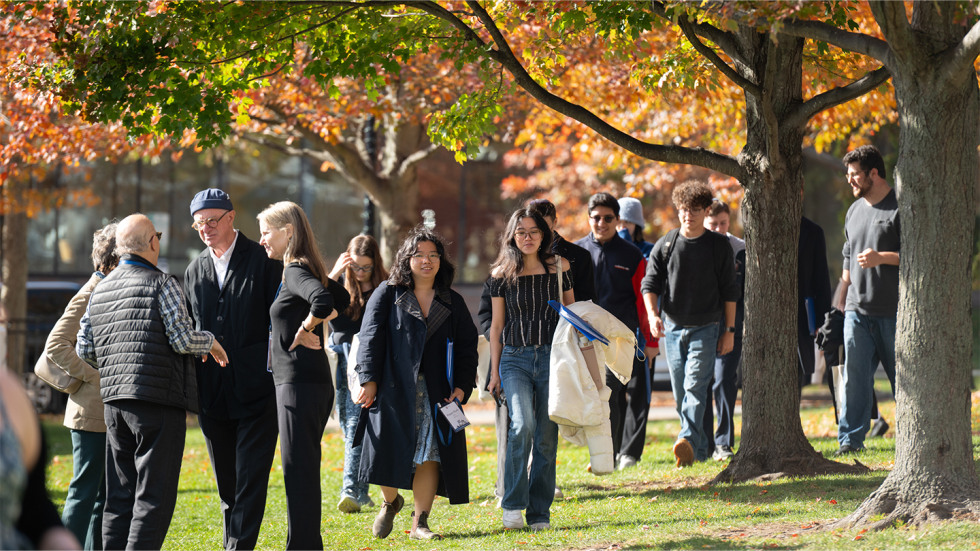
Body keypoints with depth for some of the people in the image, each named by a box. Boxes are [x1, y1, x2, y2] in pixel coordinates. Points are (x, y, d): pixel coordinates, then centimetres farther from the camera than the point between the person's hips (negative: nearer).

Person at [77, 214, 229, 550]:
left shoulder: (100, 290, 13)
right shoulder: (161, 284, -7)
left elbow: (84, 350, 14)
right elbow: (182, 339, -13)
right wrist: (210, 342, 6)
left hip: (114, 400, 7)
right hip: (157, 399, -7)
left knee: (120, 496, 11)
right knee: (154, 494, -5)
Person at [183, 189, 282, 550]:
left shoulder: (263, 261, -2)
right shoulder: (194, 271, 13)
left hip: (257, 393, -5)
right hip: (213, 395, 5)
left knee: (251, 479, -8)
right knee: (226, 483, 12)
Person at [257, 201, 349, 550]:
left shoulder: (296, 273, -13)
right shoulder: (307, 271, 15)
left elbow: (323, 301, -33)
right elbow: (343, 300, 30)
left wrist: (303, 332, -18)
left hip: (300, 383, -10)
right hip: (311, 381, 10)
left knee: (299, 472, -7)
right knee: (302, 470, 14)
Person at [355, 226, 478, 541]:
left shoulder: (452, 303, 12)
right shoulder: (387, 295, 5)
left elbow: (467, 347, 11)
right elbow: (371, 338, -1)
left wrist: (461, 388, -1)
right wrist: (369, 380, -10)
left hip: (435, 394, 2)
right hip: (394, 390, -2)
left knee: (429, 455, -3)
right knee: (390, 452, -5)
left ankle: (420, 523, 5)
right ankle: (390, 502, 25)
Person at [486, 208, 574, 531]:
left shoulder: (558, 268, 6)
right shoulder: (501, 274, 6)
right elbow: (496, 325, 10)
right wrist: (494, 372, 9)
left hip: (551, 358, 1)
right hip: (515, 358, -1)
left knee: (546, 438, 1)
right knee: (522, 426, -22)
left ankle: (540, 513, 9)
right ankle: (513, 504, -14)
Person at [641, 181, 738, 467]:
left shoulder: (719, 245, 1)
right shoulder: (665, 245, 4)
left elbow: (729, 290, 5)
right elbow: (650, 283, 2)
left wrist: (729, 330, 2)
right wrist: (653, 314, -17)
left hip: (705, 327, -3)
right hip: (672, 327, 3)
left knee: (695, 386, -18)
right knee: (680, 392, 6)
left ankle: (688, 440, -31)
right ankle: (699, 448, 17)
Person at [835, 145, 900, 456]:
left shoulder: (901, 207, -4)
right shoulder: (854, 211, 17)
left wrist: (881, 258, -19)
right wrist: (843, 298, 24)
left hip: (893, 311, -5)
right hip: (857, 311, 5)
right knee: (854, 375, -3)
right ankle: (851, 439, -2)